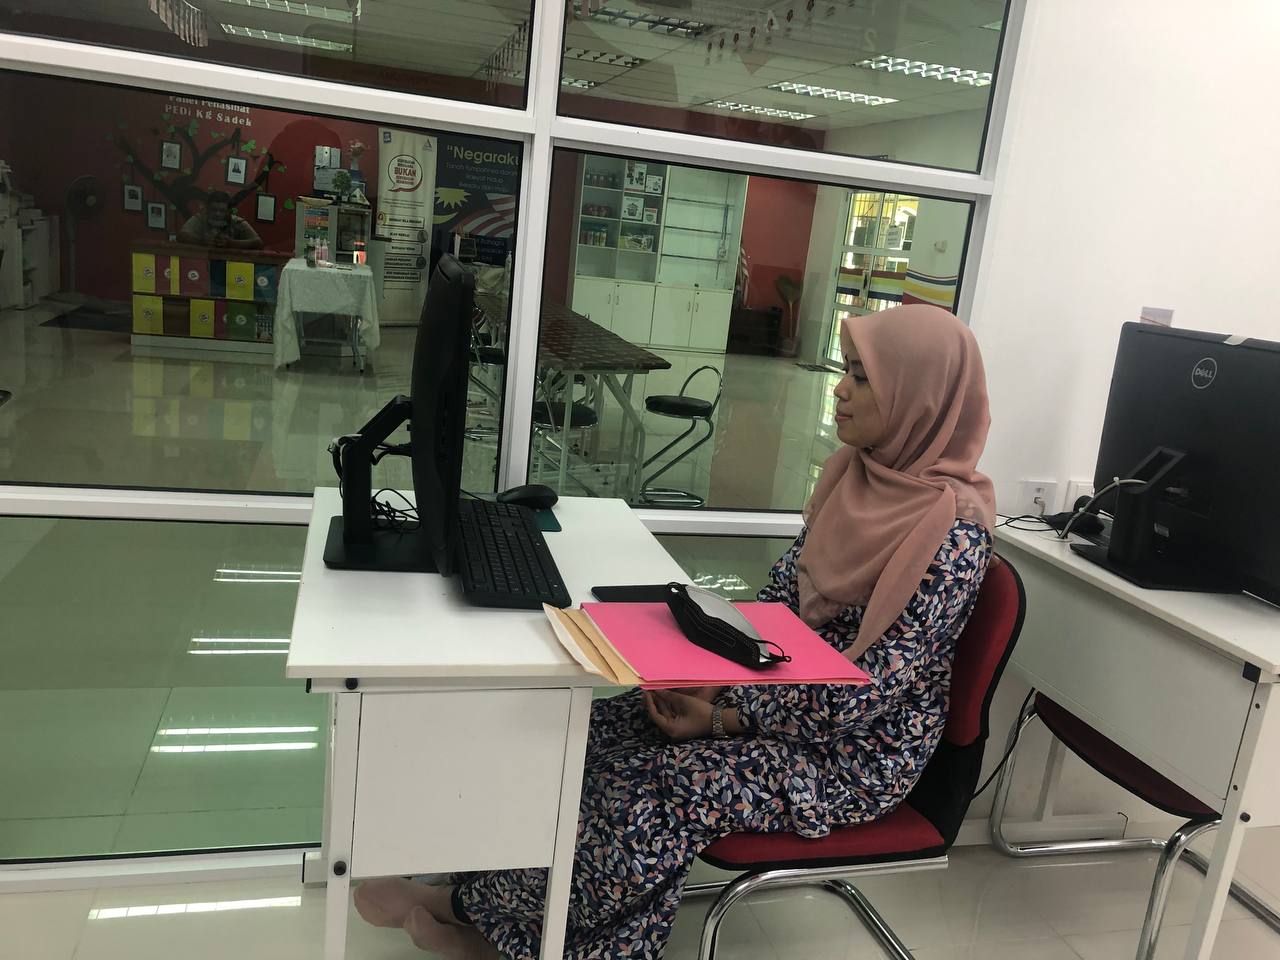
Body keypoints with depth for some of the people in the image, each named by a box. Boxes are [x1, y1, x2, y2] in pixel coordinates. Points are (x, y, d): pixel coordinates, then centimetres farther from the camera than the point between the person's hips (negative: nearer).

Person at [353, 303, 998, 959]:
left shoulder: (954, 530, -23)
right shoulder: (857, 472, 1)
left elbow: (869, 692, -23)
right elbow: (781, 594, 6)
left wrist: (725, 717, -19)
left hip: (858, 752, -7)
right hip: (790, 693, 7)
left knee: (659, 785, -22)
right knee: (602, 733, -8)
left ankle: (473, 907, 0)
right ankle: (477, 907, 2)